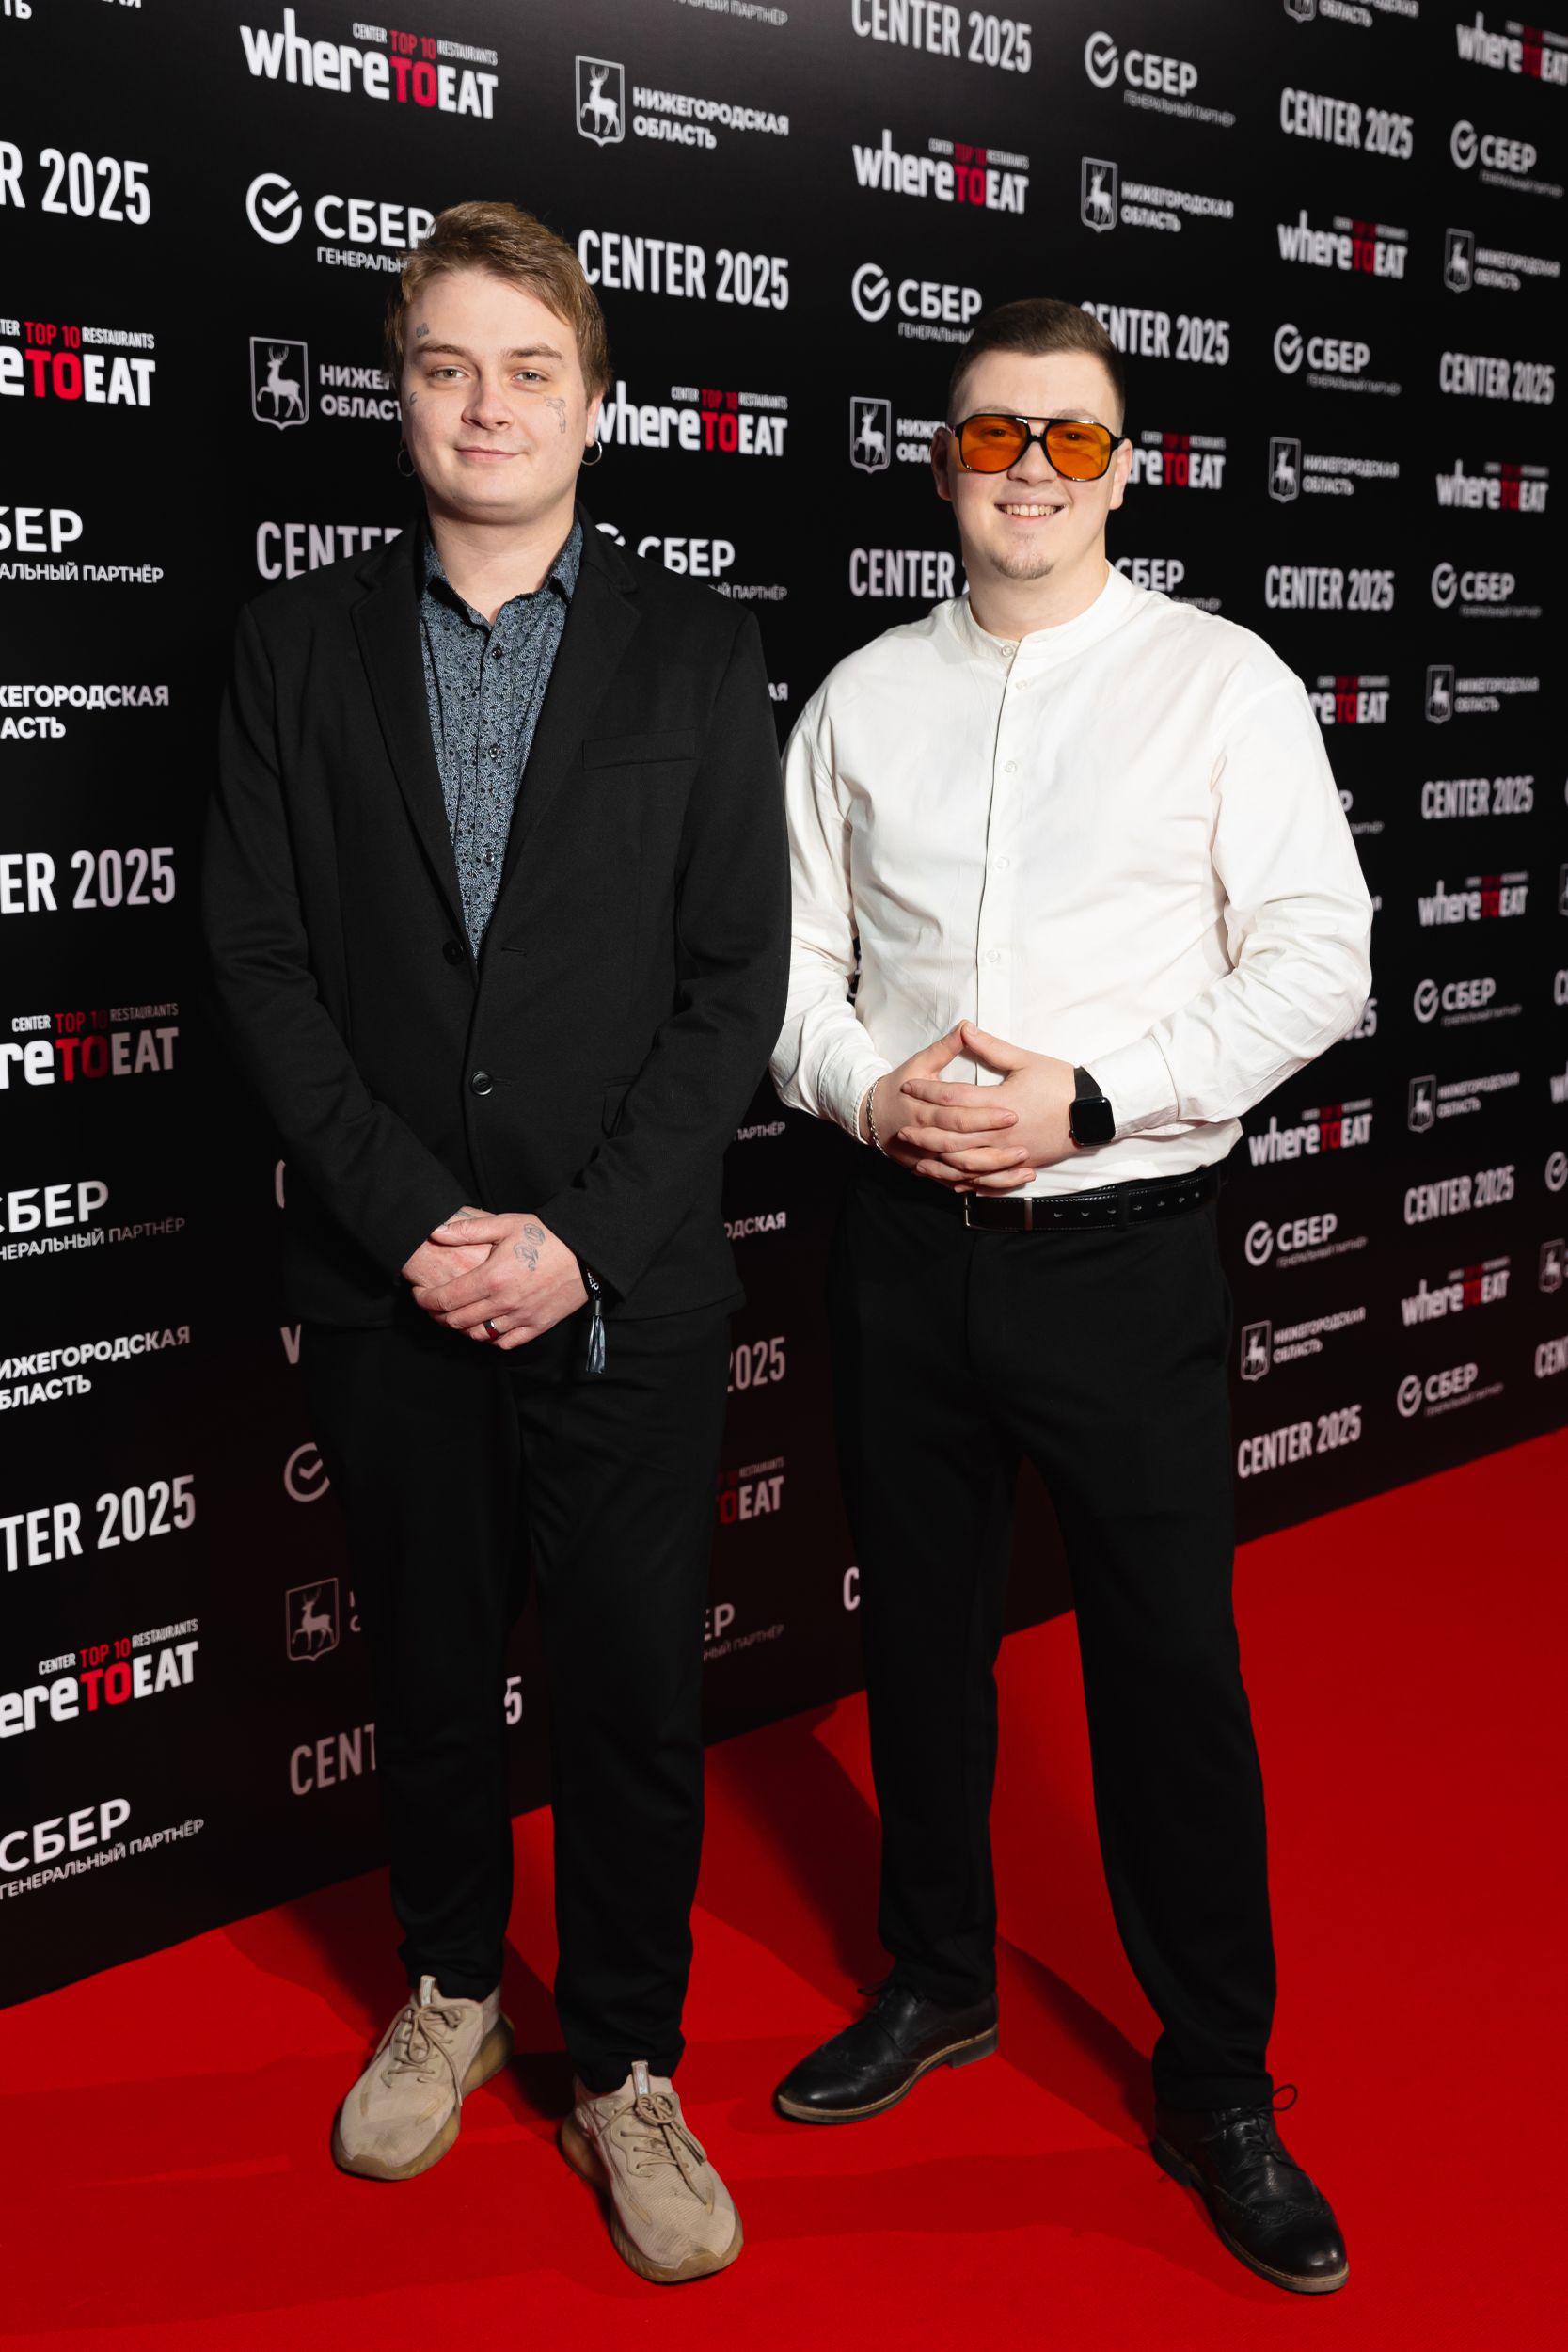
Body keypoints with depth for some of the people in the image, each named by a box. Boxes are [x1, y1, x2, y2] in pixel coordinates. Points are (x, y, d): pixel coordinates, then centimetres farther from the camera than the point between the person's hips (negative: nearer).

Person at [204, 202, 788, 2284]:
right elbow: (262, 961, -1)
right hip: (388, 1288, 2)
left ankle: (624, 2071, 28)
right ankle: (451, 1992, 40)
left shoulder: (697, 652, 1)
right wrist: (412, 1218, -12)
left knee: (635, 1696, 8)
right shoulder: (302, 642, 4)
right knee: (429, 1673, 16)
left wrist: (582, 1235, -13)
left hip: (629, 1293, -1)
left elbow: (739, 980, -4)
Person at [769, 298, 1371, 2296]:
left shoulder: (1222, 681, -1)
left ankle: (1217, 2086, 24)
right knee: (919, 1633, 16)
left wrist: (1089, 1099, -16)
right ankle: (938, 1982, 39)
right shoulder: (861, 700, 8)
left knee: (1173, 1666, 3)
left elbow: (1317, 957, -7)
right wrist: (871, 1086, -11)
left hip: (1122, 1242, -3)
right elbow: (789, 955, 9)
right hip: (903, 1239, 3)